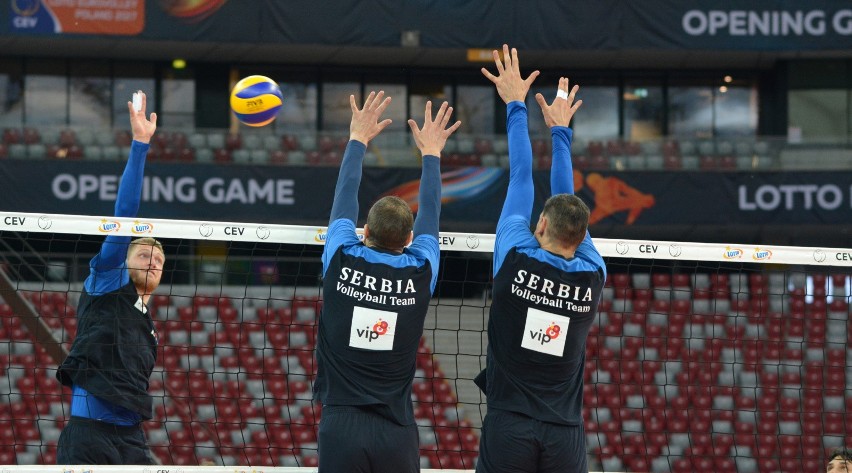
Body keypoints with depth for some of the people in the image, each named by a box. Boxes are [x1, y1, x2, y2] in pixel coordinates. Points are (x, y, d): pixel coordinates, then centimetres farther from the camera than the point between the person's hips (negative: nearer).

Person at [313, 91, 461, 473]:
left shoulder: (342, 262, -1)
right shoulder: (420, 274, 1)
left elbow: (343, 199, 15)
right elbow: (430, 216, 18)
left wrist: (358, 140, 29)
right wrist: (430, 154, 32)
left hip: (340, 428, -1)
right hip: (397, 432, 1)